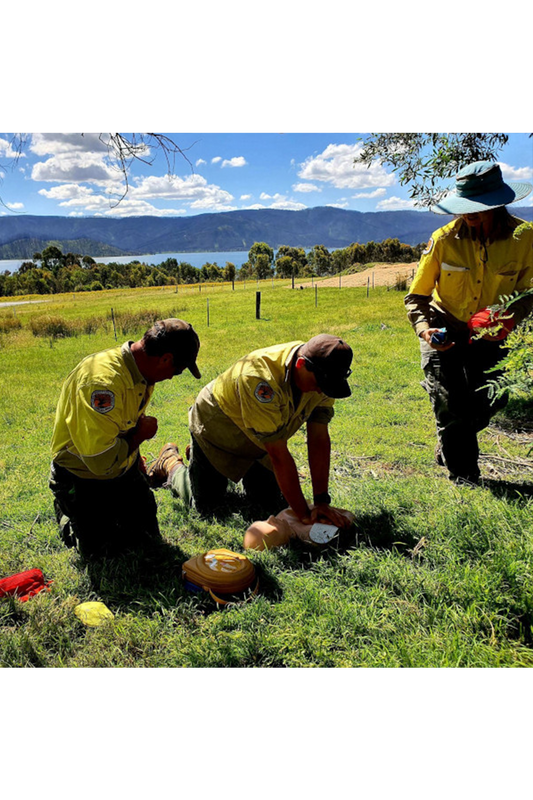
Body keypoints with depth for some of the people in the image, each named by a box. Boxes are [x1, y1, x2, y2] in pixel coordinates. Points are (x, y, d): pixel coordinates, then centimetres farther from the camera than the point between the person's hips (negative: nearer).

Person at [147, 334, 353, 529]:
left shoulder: (321, 376, -22)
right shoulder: (261, 380, -44)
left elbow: (319, 439, -18)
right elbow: (278, 454, -40)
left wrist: (322, 501, -22)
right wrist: (304, 514, -34)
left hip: (255, 440, 6)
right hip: (215, 428, -6)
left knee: (274, 505, 6)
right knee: (205, 505, 2)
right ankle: (170, 461, 30)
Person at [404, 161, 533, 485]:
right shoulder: (444, 239, -17)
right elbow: (417, 296, -9)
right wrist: (424, 328, -28)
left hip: (489, 336, 2)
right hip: (443, 332, -2)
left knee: (490, 401, 7)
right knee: (451, 406, -4)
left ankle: (449, 447, 36)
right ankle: (464, 476, 15)